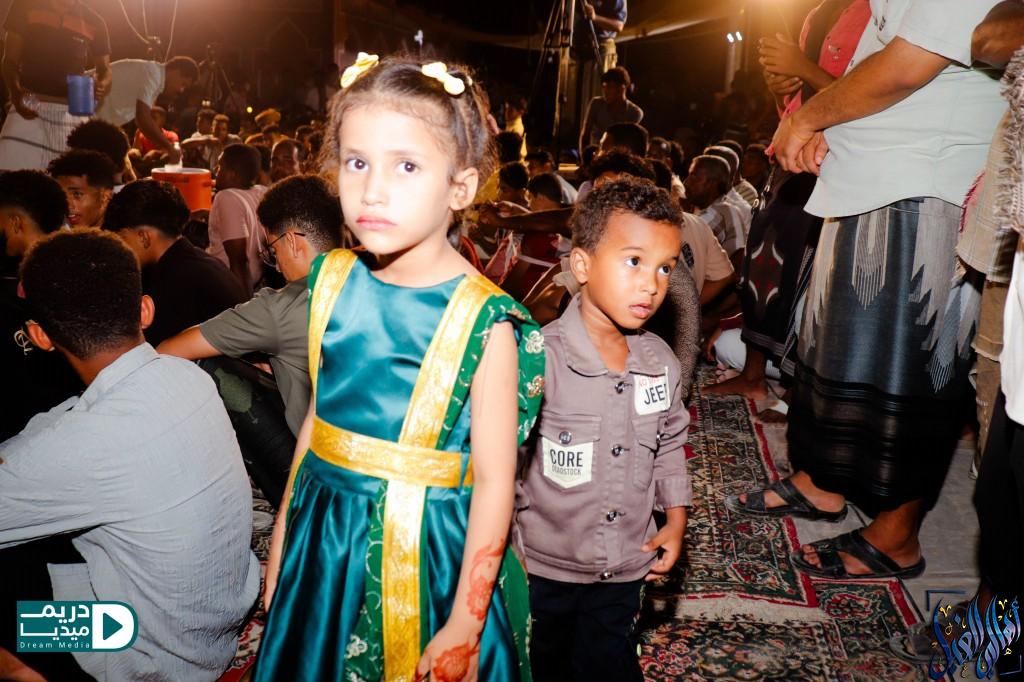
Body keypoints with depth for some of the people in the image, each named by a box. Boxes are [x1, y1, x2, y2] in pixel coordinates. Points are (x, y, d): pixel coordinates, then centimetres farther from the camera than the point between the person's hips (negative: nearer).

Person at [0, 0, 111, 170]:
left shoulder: (93, 22, 12)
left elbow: (104, 68, 13)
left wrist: (102, 85, -13)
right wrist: (15, 90, -18)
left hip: (72, 111, 2)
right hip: (30, 104, -2)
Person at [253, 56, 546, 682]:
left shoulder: (484, 322, -20)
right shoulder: (335, 284, -5)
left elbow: (494, 482, -17)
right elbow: (319, 415, 4)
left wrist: (464, 626, -14)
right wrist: (281, 542, 11)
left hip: (428, 555, -5)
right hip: (325, 538, 5)